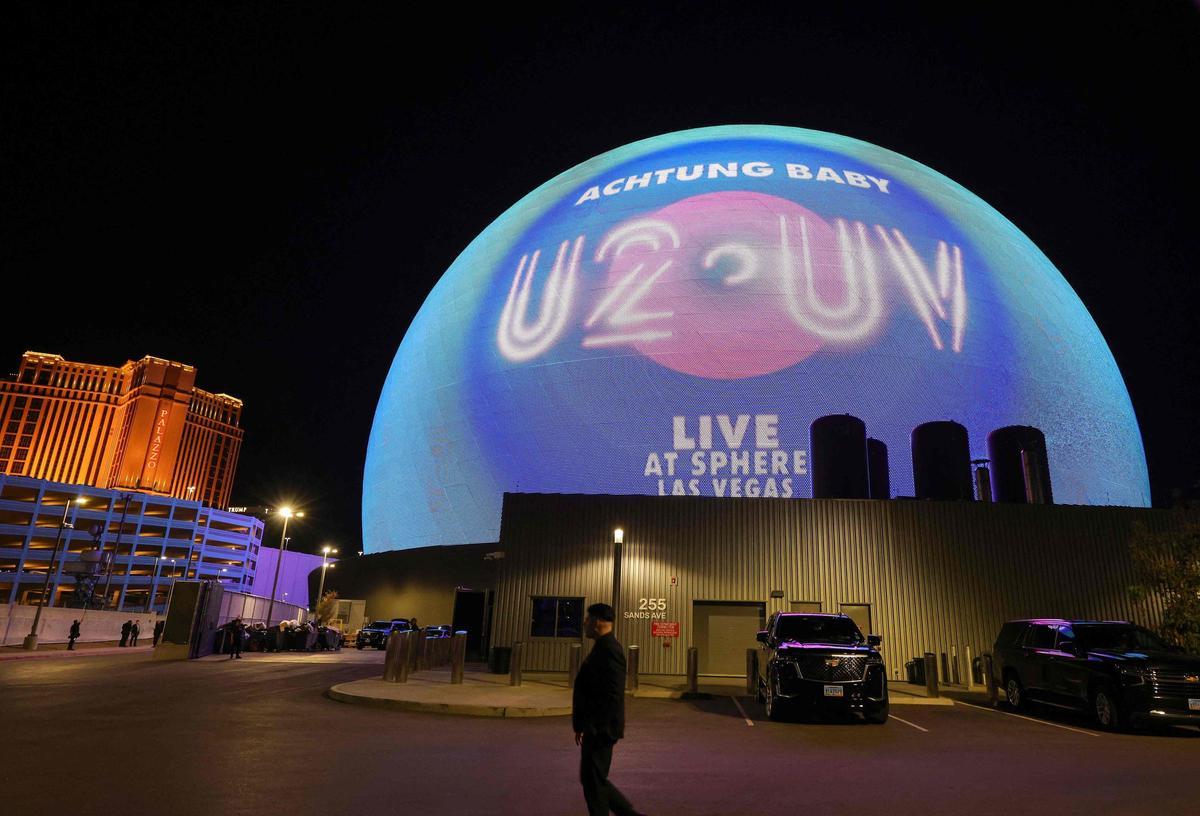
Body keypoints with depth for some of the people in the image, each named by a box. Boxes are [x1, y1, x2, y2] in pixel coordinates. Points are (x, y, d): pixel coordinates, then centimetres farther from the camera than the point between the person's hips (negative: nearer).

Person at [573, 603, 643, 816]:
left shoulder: (608, 649, -20)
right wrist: (583, 726, 19)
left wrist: (595, 729, -21)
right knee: (592, 779, 17)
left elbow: (613, 695, -25)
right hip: (595, 728, 10)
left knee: (593, 782, 2)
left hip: (600, 729, -10)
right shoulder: (604, 647, 11)